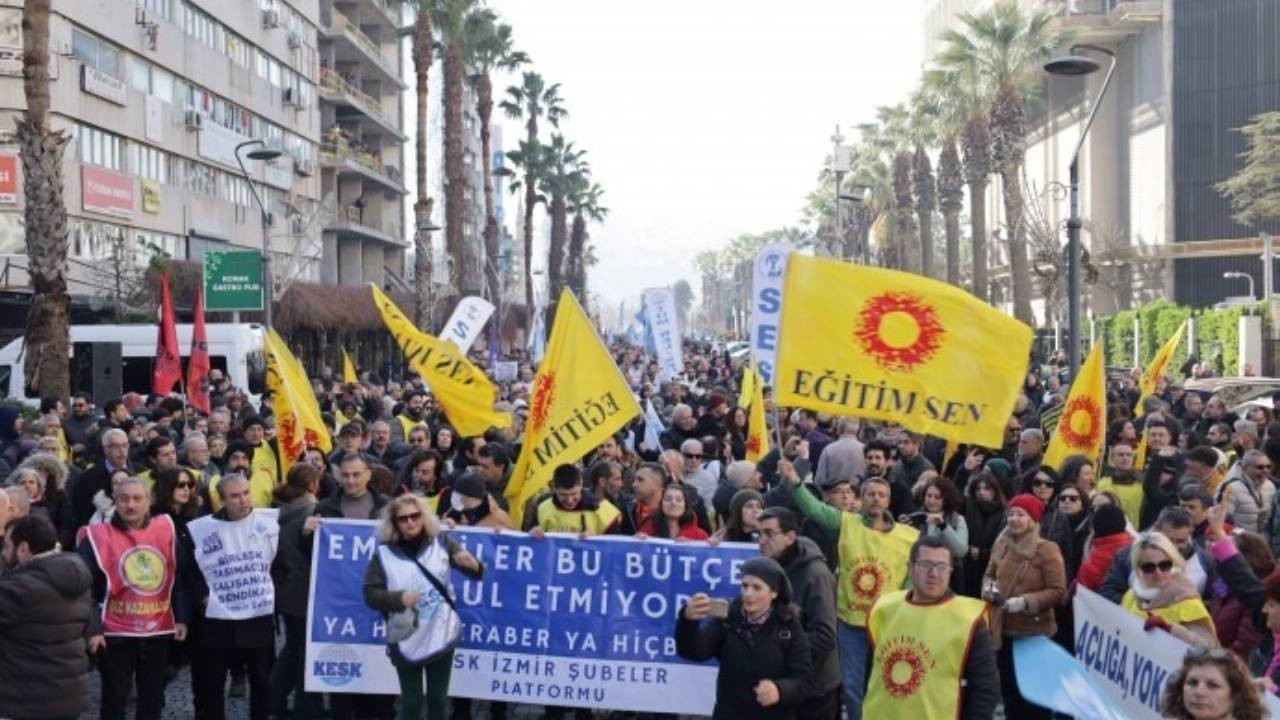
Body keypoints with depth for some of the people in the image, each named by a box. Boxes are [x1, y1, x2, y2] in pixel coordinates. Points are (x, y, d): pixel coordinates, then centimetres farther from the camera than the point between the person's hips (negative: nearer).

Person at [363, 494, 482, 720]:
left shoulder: (441, 542, -2)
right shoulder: (384, 553, -6)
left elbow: (476, 572, -4)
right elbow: (370, 594, -6)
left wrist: (473, 564, -28)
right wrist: (399, 598, -22)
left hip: (442, 635, 2)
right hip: (407, 640, -2)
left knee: (437, 699, 12)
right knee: (412, 701, 4)